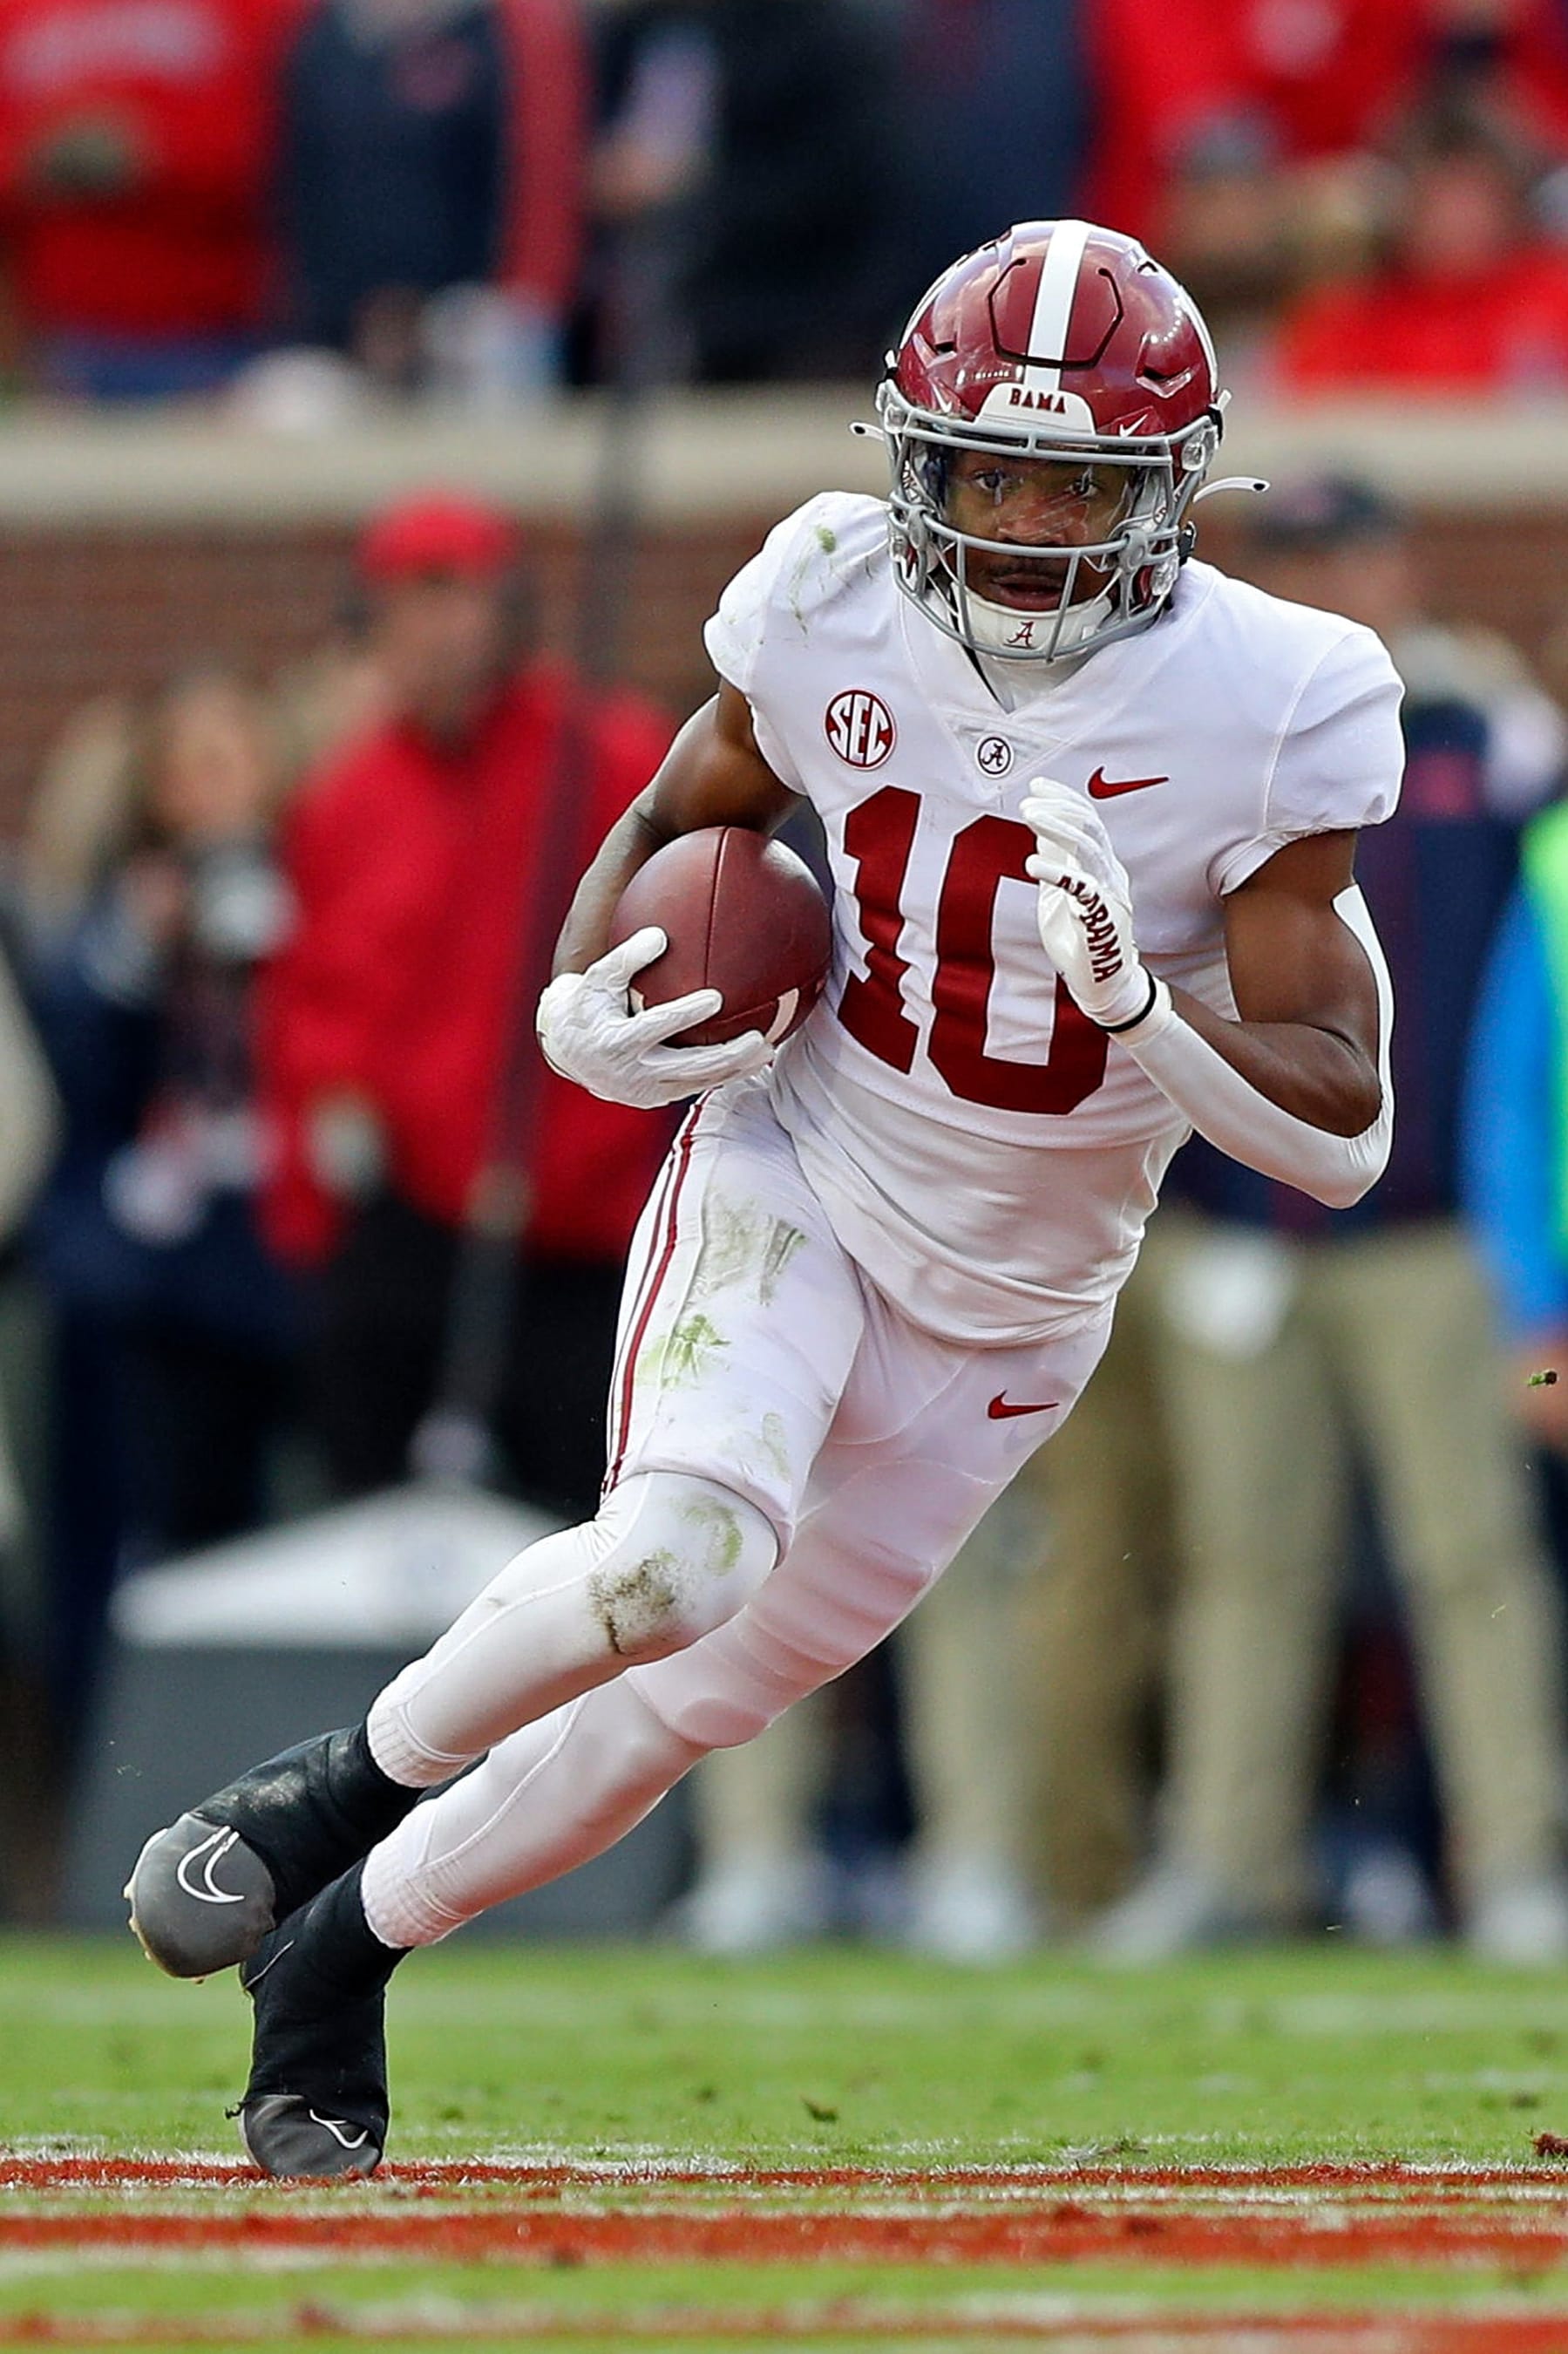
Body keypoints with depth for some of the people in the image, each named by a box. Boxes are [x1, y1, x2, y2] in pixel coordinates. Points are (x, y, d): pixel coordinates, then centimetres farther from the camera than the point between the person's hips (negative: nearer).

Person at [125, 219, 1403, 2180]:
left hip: (1007, 1309, 1)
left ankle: (342, 1945, 28)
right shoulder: (837, 606, -13)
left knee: (707, 1689, 6)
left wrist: (1142, 1009, -36)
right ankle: (357, 1776, -2)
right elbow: (677, 821, 8)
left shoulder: (1268, 709, -19)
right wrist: (584, 1009, -12)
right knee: (677, 1557, -28)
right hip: (793, 1177, -1)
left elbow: (1342, 1127, -19)